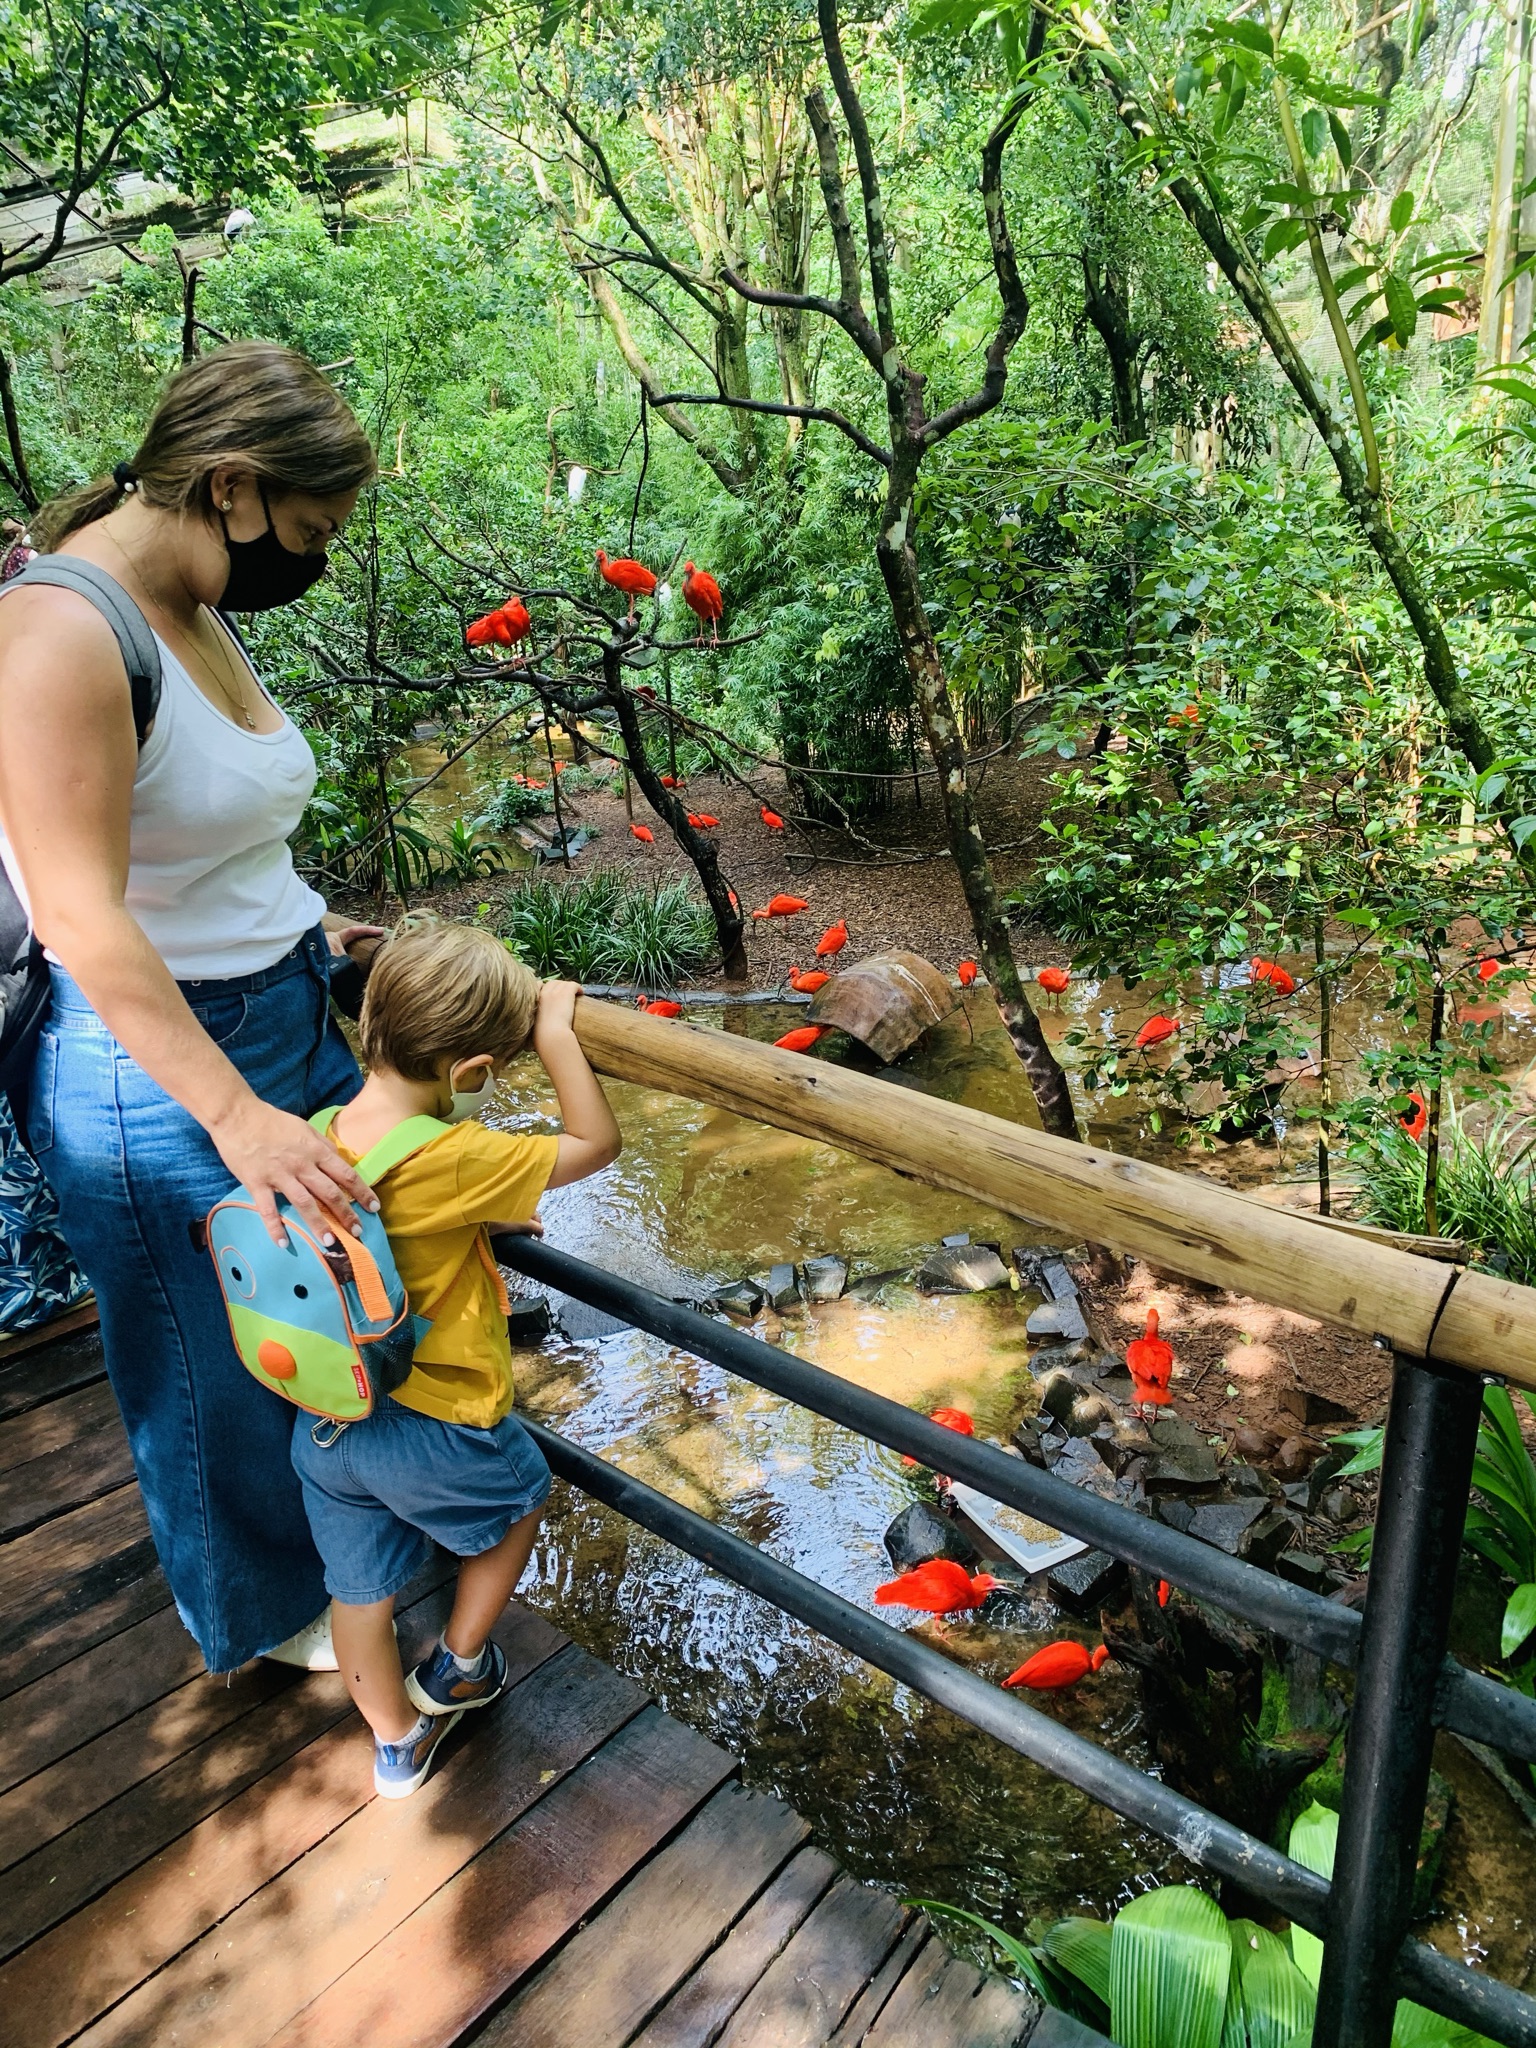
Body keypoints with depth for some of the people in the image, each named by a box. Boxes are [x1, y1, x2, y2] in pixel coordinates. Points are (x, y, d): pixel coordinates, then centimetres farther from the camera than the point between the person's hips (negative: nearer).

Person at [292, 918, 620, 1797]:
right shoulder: (454, 1162, -30)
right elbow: (598, 1142, -21)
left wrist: (489, 1217, 11)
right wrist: (556, 1029, -16)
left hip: (323, 1423, 6)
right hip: (435, 1428, -5)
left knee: (361, 1587, 23)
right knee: (520, 1499, 27)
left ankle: (397, 1739, 46)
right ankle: (457, 1667, 43)